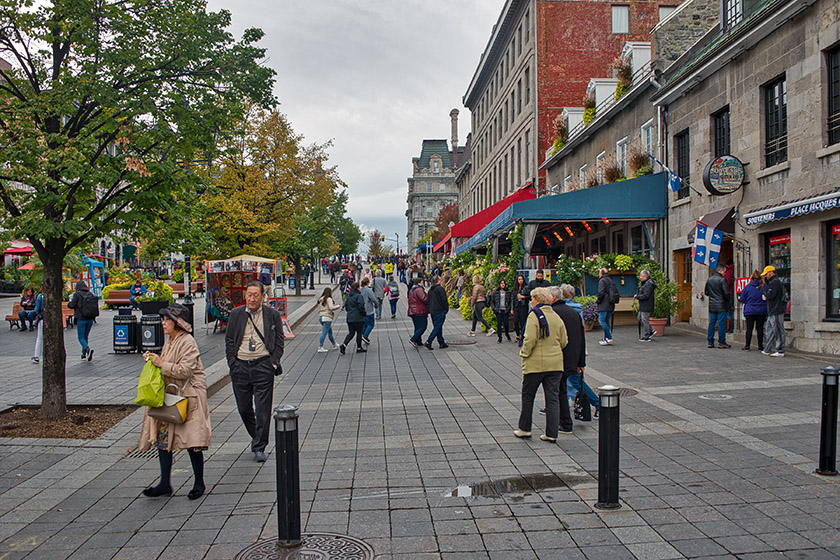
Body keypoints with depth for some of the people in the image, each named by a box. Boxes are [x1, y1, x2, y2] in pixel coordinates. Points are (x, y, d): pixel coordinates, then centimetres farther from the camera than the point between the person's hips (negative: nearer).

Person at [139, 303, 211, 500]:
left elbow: (185, 371, -23)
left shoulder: (187, 342, -15)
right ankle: (164, 484, 14)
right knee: (163, 437, 6)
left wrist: (162, 364, -18)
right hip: (170, 395, 9)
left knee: (192, 441, -2)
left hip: (189, 396, -9)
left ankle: (199, 483, 13)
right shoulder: (169, 341, 13)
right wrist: (153, 359, 7)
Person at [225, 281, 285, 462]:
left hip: (263, 365, -2)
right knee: (244, 408, 9)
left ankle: (259, 447, 5)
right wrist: (232, 362, 1)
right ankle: (257, 437, 32)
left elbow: (279, 341, 5)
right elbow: (229, 340, 11)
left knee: (263, 408, -4)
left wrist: (273, 362, -4)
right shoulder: (236, 314, 8)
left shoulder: (273, 315, 3)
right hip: (240, 366, 3)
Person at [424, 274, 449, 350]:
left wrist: (430, 310, 18)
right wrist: (446, 309, -3)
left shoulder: (430, 290, 10)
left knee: (437, 327, 13)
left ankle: (441, 343, 19)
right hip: (440, 311, -8)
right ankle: (428, 342, -12)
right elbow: (444, 300, -15)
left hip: (432, 311, 8)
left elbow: (428, 300, 14)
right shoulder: (440, 289, -14)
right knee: (437, 327, -5)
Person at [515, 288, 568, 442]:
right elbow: (564, 342, 9)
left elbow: (530, 339, -19)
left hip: (535, 364, -5)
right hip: (555, 364, 5)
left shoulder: (534, 315, -11)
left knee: (527, 396, 11)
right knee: (553, 398, 7)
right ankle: (551, 433, 8)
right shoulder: (557, 317, 7)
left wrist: (524, 353, -5)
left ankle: (524, 428, 20)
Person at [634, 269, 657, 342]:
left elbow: (646, 295, -25)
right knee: (640, 318, 18)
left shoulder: (648, 284, -20)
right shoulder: (645, 283, 13)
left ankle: (646, 337, 5)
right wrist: (638, 297, 9)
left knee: (645, 320, -3)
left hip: (646, 306, -11)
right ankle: (651, 331, 25)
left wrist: (637, 296, -14)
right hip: (643, 306, 11)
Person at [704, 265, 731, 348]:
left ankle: (710, 342, 12)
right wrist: (727, 300, 3)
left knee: (711, 323, 9)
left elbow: (706, 292, 15)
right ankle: (721, 342, 3)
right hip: (721, 306, -6)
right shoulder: (722, 280, -13)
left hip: (712, 306, 6)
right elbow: (726, 293, -14)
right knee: (722, 324, 0)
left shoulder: (709, 280, 8)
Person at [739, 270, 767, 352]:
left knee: (749, 328, 1)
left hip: (749, 311, -1)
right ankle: (760, 346, 11)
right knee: (760, 328, 6)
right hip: (761, 311, 1)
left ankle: (747, 345, 1)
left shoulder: (747, 287, -3)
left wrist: (739, 298, 22)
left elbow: (742, 299, 2)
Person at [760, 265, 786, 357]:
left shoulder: (775, 282, -14)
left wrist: (763, 289, -6)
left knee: (778, 331, -6)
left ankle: (780, 351, -3)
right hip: (772, 312, 11)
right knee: (770, 330, 14)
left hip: (776, 312, -11)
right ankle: (767, 350, 20)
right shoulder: (774, 281, 18)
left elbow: (770, 295, -20)